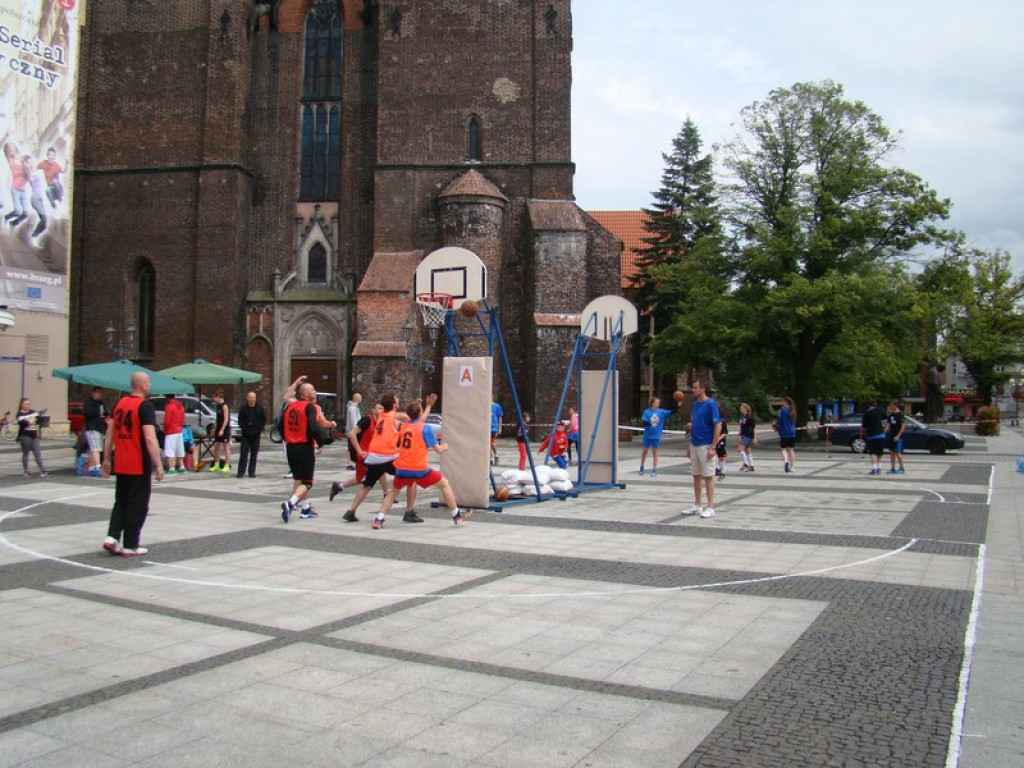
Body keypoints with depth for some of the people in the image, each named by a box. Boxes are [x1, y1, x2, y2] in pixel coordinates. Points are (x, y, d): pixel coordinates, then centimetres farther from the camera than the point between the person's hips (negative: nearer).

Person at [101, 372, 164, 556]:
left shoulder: (120, 403, 8)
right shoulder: (145, 406, -14)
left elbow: (109, 434, 12)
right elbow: (150, 439, -21)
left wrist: (107, 459, 19)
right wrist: (158, 465, -19)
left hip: (120, 465, 7)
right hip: (140, 466, -7)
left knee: (121, 502, 19)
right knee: (137, 506, 3)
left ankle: (112, 537, 7)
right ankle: (130, 546, 8)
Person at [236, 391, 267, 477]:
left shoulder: (260, 408, 3)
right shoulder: (243, 409, 3)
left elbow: (264, 420, 5)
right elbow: (240, 421, 4)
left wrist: (259, 430, -6)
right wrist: (245, 430, -9)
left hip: (256, 435, 0)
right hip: (246, 435, 0)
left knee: (254, 454, 3)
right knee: (243, 453, -2)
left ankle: (252, 471, 9)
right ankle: (241, 472, 2)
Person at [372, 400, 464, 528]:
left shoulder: (404, 426, 11)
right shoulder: (425, 427, -4)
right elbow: (438, 449, -2)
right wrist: (444, 447, 21)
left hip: (401, 469, 4)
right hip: (419, 469, -4)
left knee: (394, 492, 26)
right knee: (445, 484, 14)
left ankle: (379, 520, 9)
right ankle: (456, 516, 15)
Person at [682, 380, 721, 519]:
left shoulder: (711, 404, -11)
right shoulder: (695, 404, 11)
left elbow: (718, 426, -14)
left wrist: (713, 447, -17)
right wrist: (690, 426, 3)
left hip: (706, 446, -7)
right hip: (694, 445, 7)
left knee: (708, 476, -2)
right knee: (696, 476, 11)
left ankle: (710, 508, 5)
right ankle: (697, 506, 19)